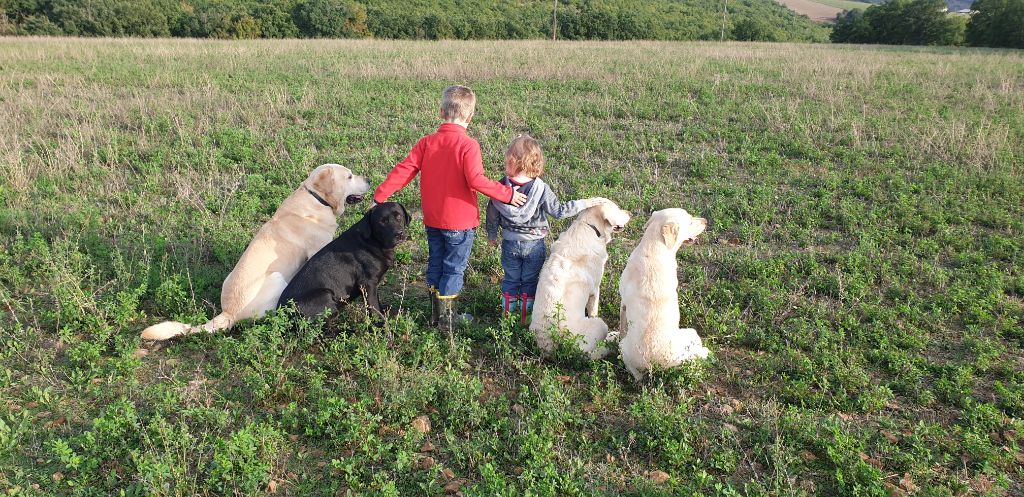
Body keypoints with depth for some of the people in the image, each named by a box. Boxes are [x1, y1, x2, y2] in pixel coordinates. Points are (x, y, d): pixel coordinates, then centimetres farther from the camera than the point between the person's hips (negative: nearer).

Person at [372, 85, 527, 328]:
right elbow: (476, 180, -25)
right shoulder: (468, 145, -17)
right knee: (454, 269, 8)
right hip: (460, 222, -5)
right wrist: (507, 194, -16)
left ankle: (435, 315, 30)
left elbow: (404, 170, -4)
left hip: (432, 221, 5)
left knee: (435, 265, 18)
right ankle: (447, 319, 15)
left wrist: (380, 196, 2)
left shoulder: (427, 142, -1)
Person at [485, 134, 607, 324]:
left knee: (510, 280, 17)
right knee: (530, 281, 14)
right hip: (534, 244, -2)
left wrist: (492, 234, 15)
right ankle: (526, 317, 22)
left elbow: (492, 214, -3)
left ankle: (507, 315, 26)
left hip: (510, 243, 2)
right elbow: (558, 211, -15)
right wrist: (586, 203, -8)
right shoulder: (541, 189, -19)